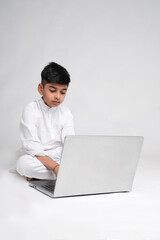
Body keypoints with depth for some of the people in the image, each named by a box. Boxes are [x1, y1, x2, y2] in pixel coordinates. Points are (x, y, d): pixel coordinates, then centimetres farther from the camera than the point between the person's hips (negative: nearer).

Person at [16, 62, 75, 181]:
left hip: (60, 157, 3)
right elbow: (32, 146, -19)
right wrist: (55, 167, -33)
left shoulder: (66, 113, 2)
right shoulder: (31, 110, -9)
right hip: (37, 157, -3)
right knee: (23, 162, -36)